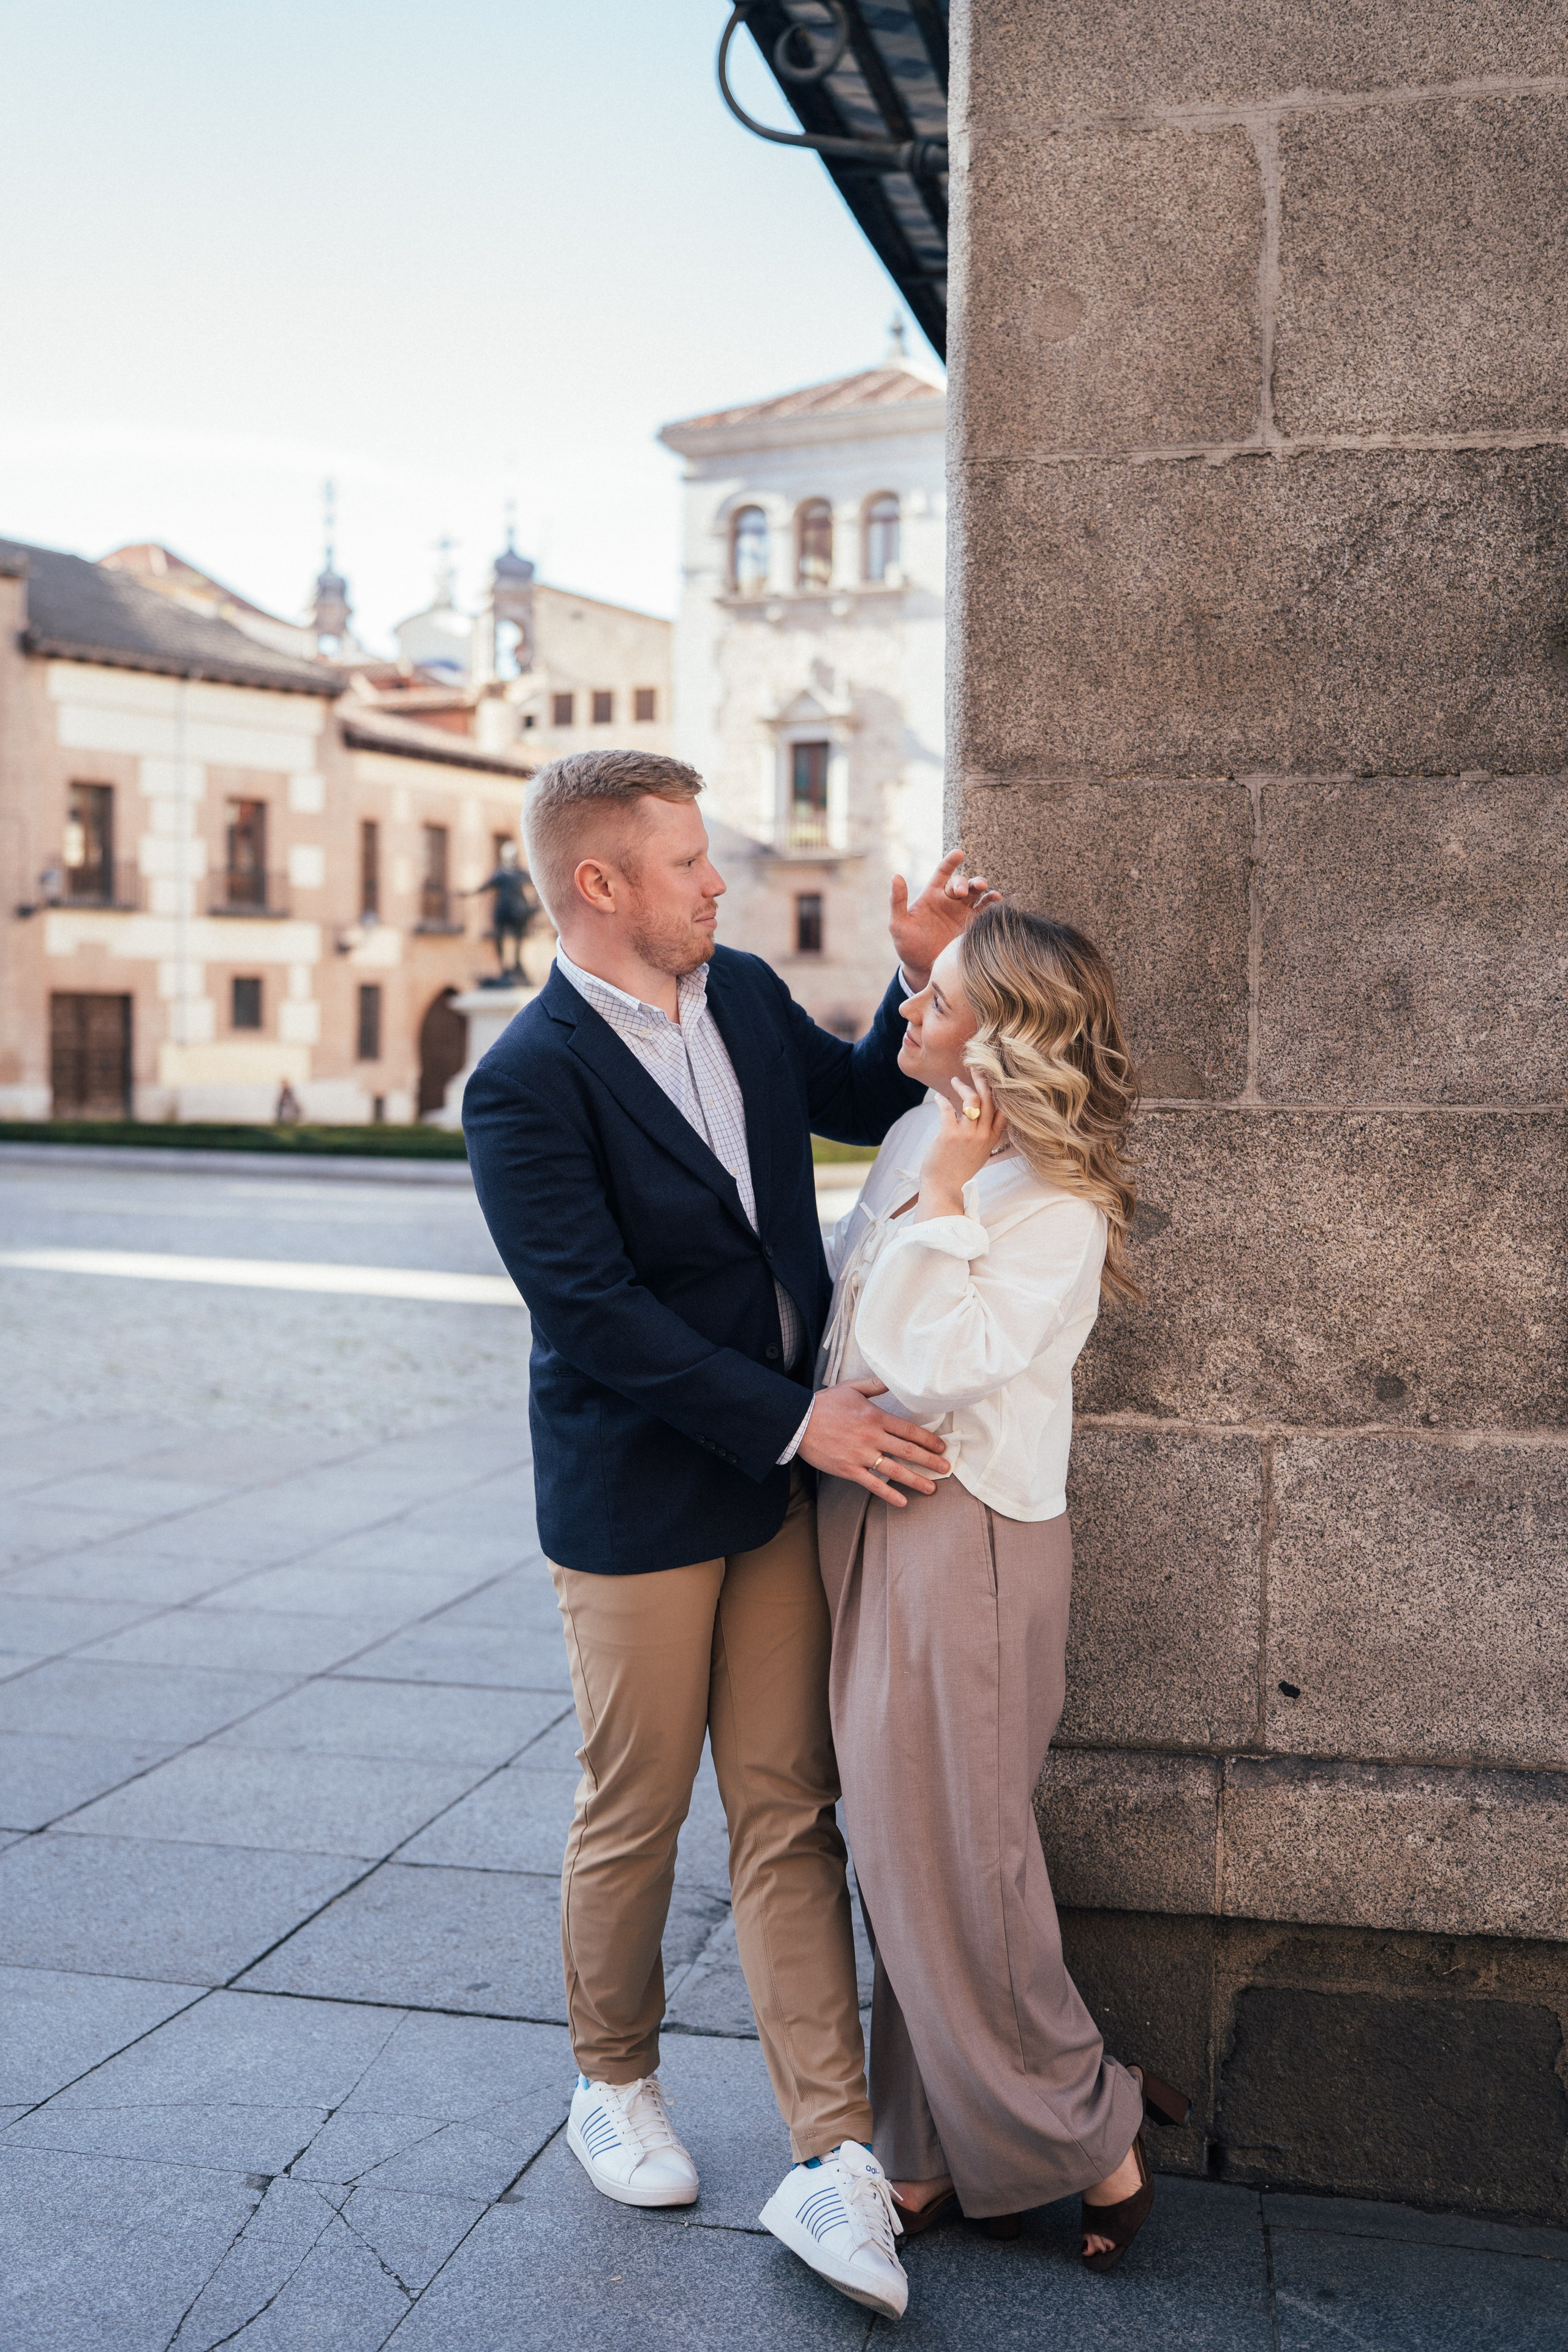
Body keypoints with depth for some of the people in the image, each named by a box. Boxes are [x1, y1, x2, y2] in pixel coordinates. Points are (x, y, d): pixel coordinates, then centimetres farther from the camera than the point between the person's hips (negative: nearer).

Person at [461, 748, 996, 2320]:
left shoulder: (746, 999, 6)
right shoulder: (527, 1083, -16)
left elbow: (870, 1101, 23)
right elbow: (594, 1314, -22)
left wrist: (925, 978, 6)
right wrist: (800, 1419, -22)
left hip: (785, 1477, 6)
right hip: (639, 1499, -5)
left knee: (788, 1811, 6)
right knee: (635, 1815, 11)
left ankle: (832, 2160, 11)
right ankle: (614, 2085, 35)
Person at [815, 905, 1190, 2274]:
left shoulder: (1052, 1201, -15)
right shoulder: (916, 1139, 9)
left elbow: (929, 1370, -25)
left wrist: (945, 1192, -21)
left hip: (962, 1542, -8)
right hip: (870, 1528, 8)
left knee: (954, 1866, 2)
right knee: (904, 1861, 15)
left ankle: (1086, 2144, 22)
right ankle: (934, 2157, 29)